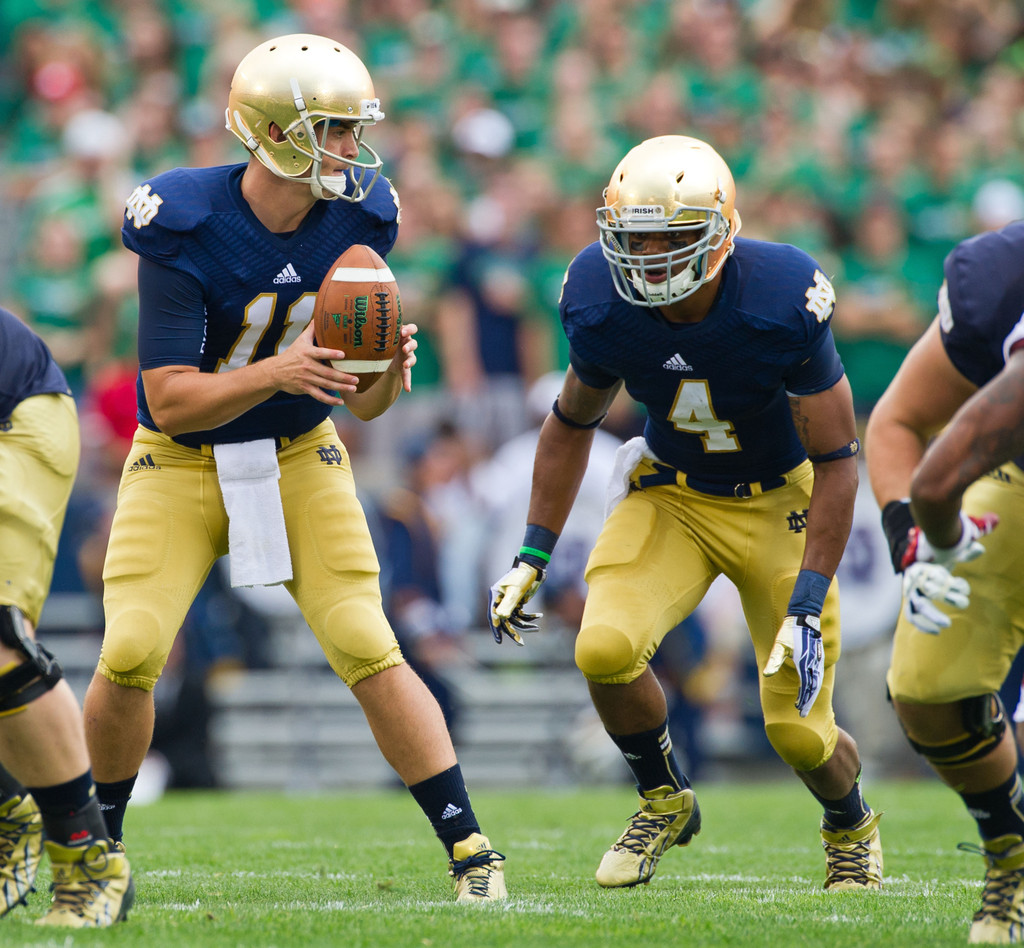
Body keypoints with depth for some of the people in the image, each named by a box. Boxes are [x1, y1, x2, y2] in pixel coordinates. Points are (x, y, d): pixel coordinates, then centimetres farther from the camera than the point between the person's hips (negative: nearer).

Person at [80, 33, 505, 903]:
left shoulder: (358, 219, -11)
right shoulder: (184, 224, -24)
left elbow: (360, 401, -5)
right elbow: (171, 399, -24)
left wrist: (387, 373, -28)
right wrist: (278, 372, -38)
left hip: (298, 458, 2)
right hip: (181, 464, -2)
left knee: (368, 649, -10)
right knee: (130, 654, -13)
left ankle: (470, 848, -6)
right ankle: (98, 842, 12)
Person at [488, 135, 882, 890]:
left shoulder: (782, 303, -30)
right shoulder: (602, 305, -19)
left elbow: (837, 460, -20)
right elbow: (573, 422, 3)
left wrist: (807, 607, -24)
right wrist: (532, 558, 0)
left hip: (781, 502, -2)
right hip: (672, 495, 3)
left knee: (799, 731, -7)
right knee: (605, 649, -25)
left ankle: (851, 824, 32)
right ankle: (665, 801, 6)